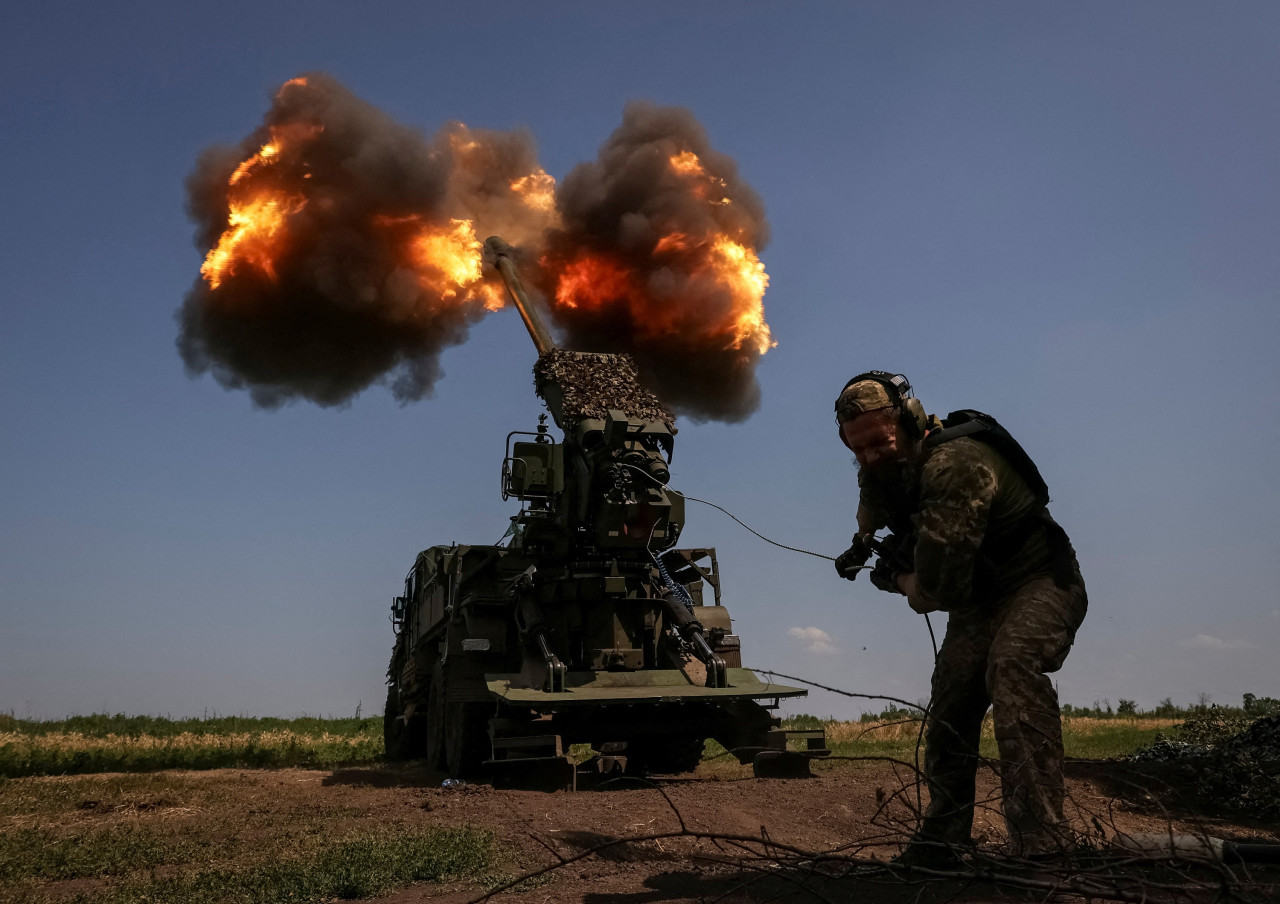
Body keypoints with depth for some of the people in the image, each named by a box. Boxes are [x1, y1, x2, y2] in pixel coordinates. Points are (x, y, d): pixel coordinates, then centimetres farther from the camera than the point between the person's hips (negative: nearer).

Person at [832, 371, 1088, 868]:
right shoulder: (881, 467, -4)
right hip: (978, 596, 9)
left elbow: (937, 587, -31)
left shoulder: (954, 464, -34)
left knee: (1012, 665, -34)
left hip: (1039, 582, -9)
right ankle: (941, 839, 19)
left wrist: (899, 580, -12)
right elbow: (877, 504, 27)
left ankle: (1039, 843, -37)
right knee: (950, 699, 5)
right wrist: (865, 542, 14)